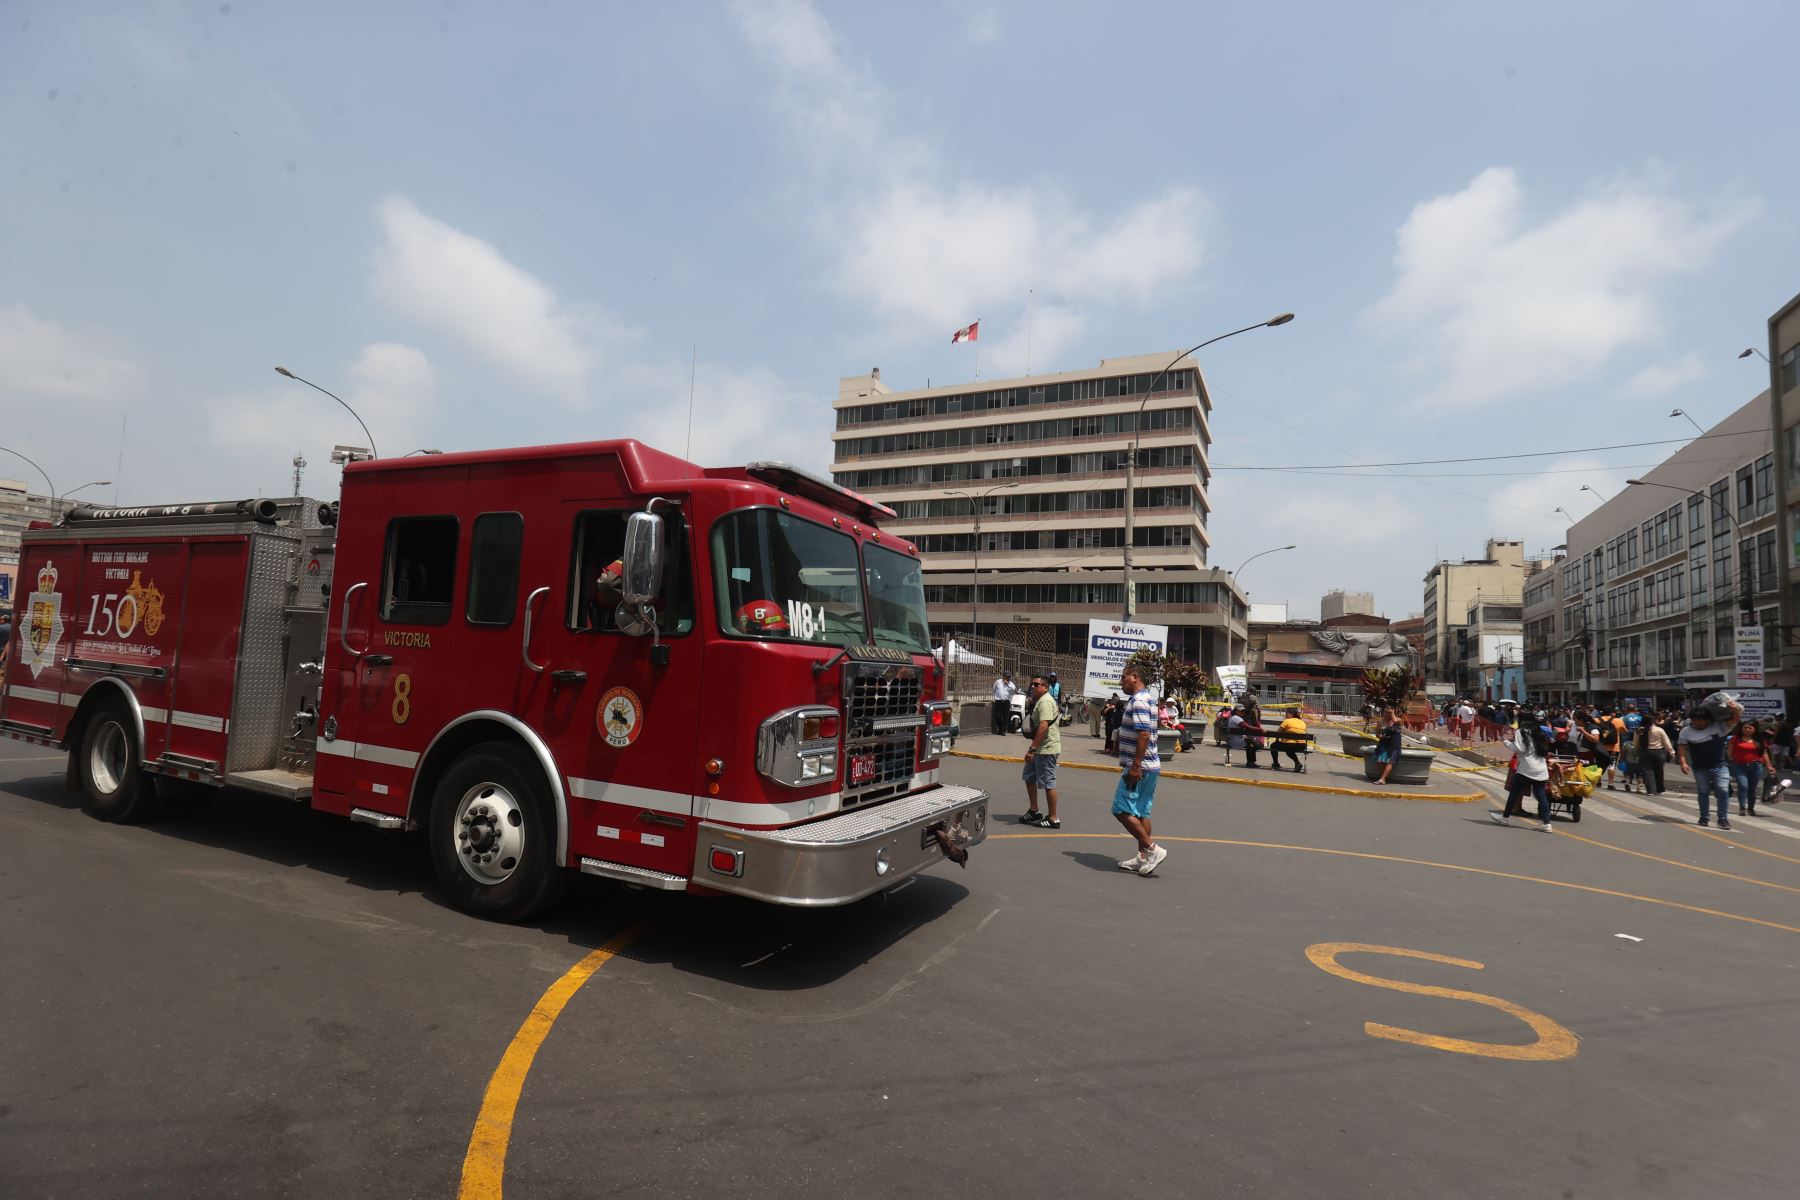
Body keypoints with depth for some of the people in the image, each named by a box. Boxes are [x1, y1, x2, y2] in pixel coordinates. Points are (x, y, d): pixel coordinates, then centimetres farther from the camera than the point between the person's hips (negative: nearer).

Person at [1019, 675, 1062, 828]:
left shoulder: (1045, 701, -18)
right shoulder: (1039, 701, 15)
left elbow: (1043, 726, -28)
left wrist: (1032, 749, -29)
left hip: (1046, 749, -11)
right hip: (1040, 749, 11)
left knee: (1048, 783, -3)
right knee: (1028, 777, 17)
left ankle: (1053, 819, 7)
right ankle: (1033, 811, 26)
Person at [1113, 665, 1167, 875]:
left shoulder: (1138, 701, -16)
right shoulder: (1145, 699, 17)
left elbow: (1144, 735, -24)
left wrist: (1135, 767, -24)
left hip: (1140, 768, -10)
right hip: (1149, 767, 10)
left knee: (1122, 810, -7)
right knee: (1141, 813, 13)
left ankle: (1152, 849, -5)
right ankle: (1143, 857, 17)